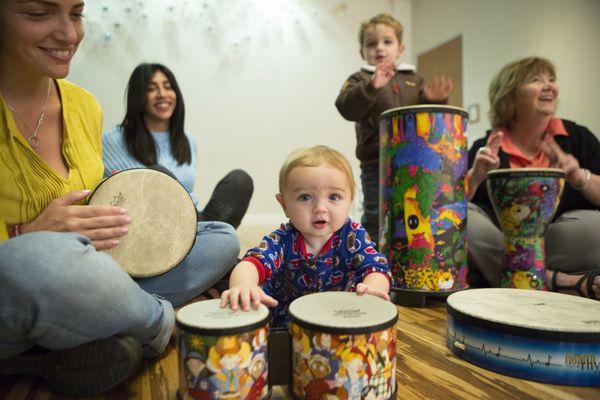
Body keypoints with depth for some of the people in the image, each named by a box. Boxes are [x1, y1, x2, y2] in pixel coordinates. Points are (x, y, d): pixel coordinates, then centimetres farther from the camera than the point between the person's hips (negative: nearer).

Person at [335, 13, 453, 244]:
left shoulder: (413, 80, 17)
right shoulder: (361, 80, 4)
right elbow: (346, 108, -14)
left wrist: (435, 100, -8)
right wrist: (371, 86, -28)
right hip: (376, 165, -4)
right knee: (375, 217, 1)